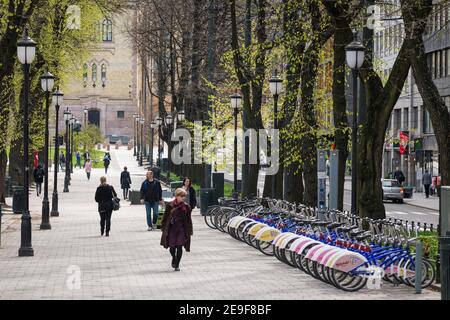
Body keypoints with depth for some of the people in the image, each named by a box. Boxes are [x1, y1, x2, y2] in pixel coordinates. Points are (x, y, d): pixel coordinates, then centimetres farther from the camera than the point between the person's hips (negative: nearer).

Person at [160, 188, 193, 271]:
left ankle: (177, 265, 8)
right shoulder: (170, 206, -3)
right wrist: (163, 228, 2)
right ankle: (174, 258, 35)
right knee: (172, 247, 1)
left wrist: (190, 231, 6)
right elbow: (165, 217, 3)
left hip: (181, 229, 1)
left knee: (179, 247, -5)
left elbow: (189, 220, 8)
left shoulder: (186, 207, 2)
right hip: (171, 229, -1)